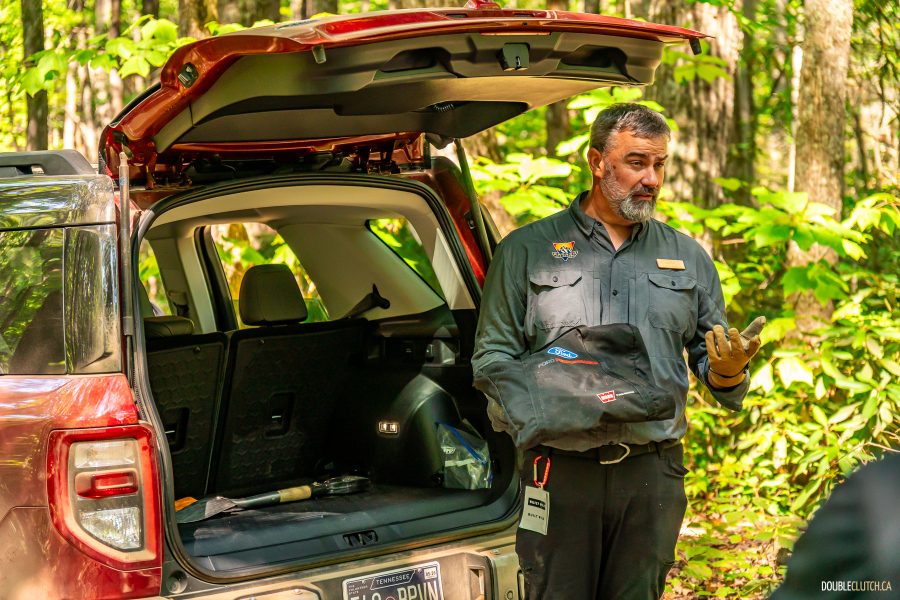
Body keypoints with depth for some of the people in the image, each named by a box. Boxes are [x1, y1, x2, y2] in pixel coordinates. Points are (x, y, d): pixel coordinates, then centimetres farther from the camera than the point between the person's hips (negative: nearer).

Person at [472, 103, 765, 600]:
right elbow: (491, 357, 3)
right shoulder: (526, 250, 6)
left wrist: (727, 368, -8)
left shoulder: (687, 258, 15)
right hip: (561, 471, -2)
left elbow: (708, 358, 16)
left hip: (654, 473, 2)